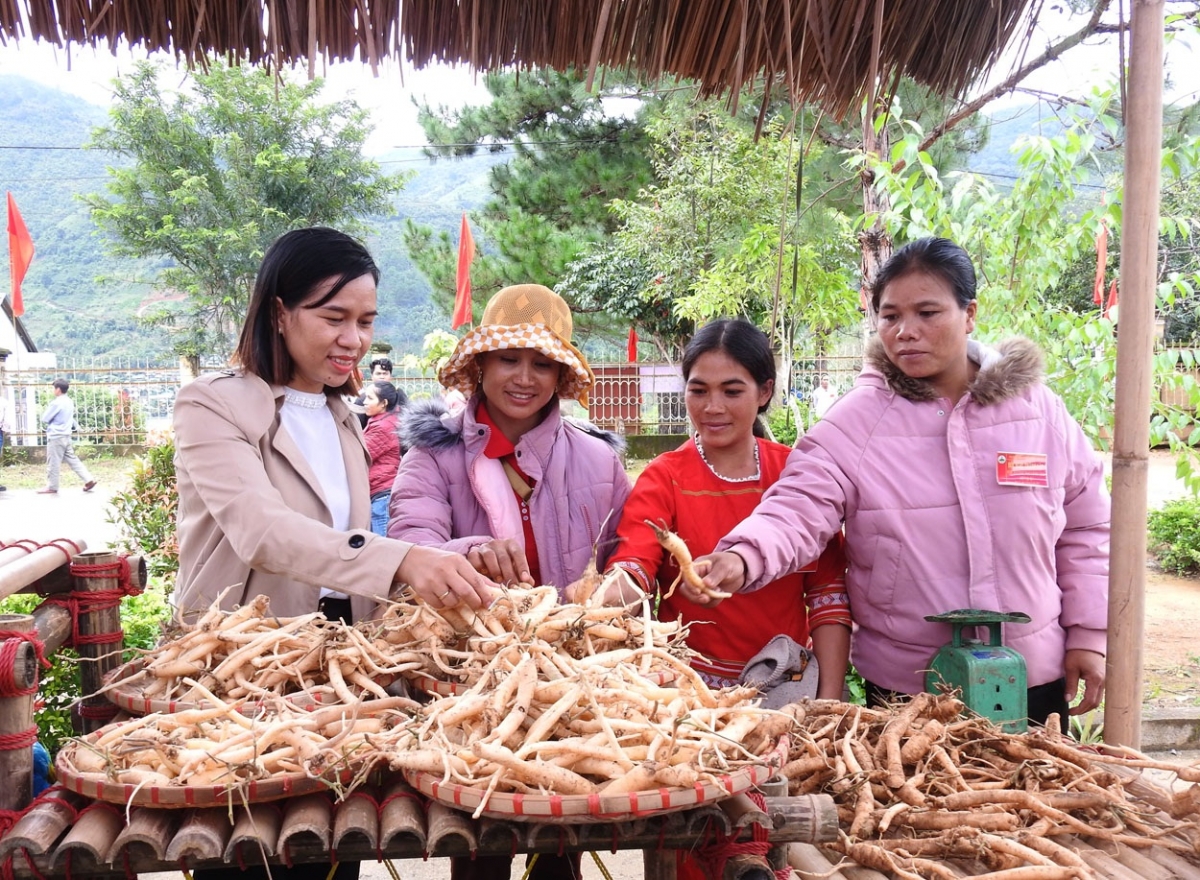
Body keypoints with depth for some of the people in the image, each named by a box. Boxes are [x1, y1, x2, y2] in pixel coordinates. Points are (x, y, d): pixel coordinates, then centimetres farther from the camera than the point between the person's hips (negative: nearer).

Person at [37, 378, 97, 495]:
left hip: (56, 436, -9)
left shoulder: (56, 403, -15)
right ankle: (88, 479, 2)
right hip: (66, 435, 9)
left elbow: (44, 419, -10)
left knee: (53, 463, 0)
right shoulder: (70, 402, 12)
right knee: (72, 459, 9)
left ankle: (51, 487, 7)